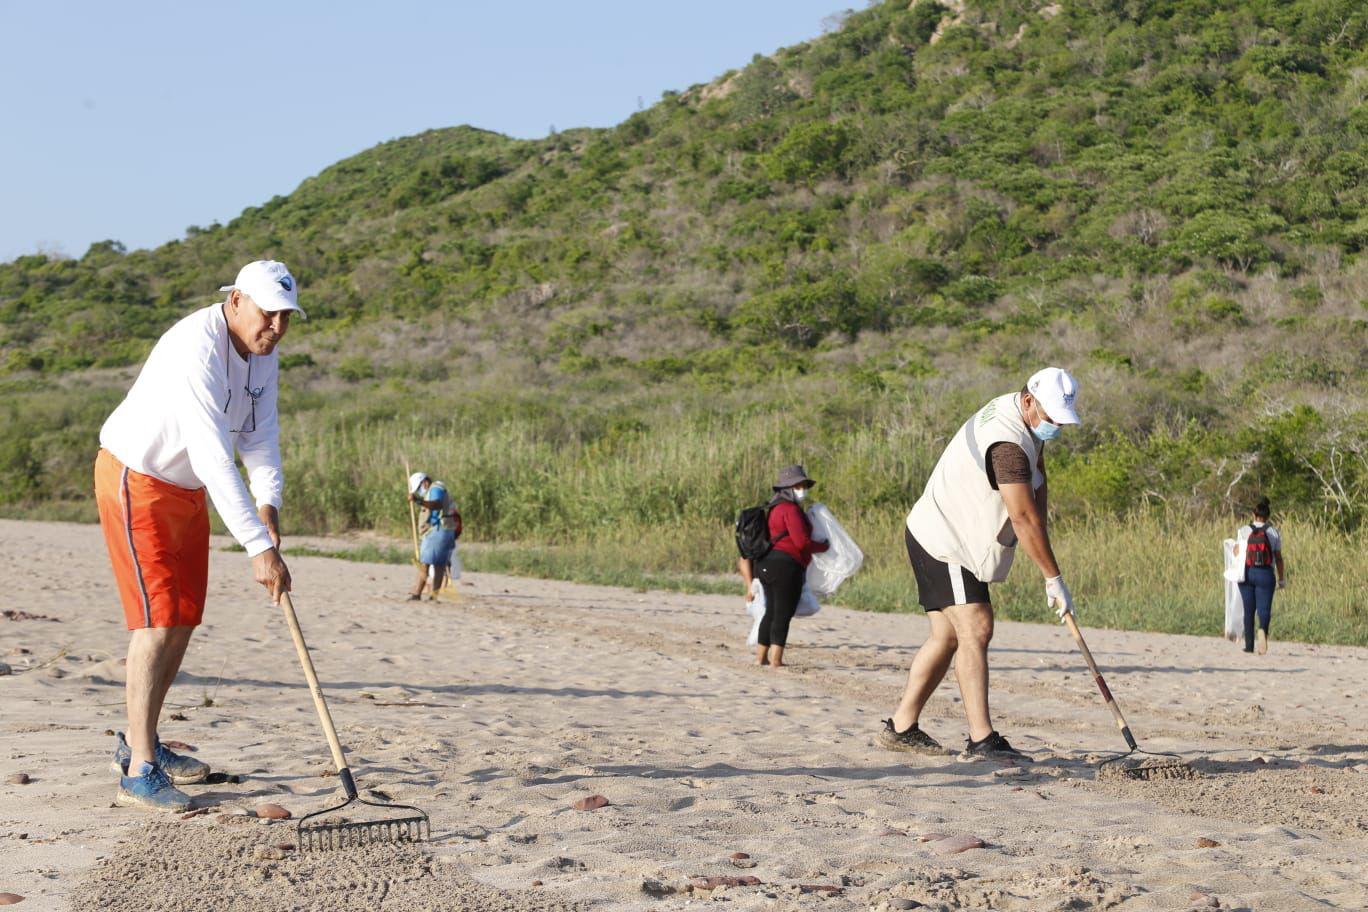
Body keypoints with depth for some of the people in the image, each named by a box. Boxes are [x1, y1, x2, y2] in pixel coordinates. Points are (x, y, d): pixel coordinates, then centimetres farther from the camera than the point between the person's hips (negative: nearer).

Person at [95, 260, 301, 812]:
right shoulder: (197, 351, -30)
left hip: (186, 489, 9)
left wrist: (268, 506, -16)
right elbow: (214, 457, -36)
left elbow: (260, 435, 3)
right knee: (159, 617, -16)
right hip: (134, 481, -9)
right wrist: (260, 548, -38)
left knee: (184, 619, 12)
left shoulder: (263, 353, 0)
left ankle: (139, 743, 26)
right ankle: (138, 773, -16)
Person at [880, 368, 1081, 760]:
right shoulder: (1008, 444, -27)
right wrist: (1054, 578, -21)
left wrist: (1040, 534, 4)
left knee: (948, 634, 11)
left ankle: (901, 727, 17)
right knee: (975, 629, -17)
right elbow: (1023, 519, -27)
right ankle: (982, 739, -22)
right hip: (944, 540, -11)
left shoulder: (1021, 416, 6)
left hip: (944, 537, 11)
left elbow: (1036, 478, 17)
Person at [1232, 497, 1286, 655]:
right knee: (1264, 608, -1)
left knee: (1248, 610, 10)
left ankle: (1249, 645, 11)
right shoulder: (1273, 532, 2)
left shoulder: (1243, 531, 3)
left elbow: (1236, 553, 0)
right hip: (1265, 574, -1)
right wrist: (1282, 579, 8)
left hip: (1246, 572, 1)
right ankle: (1262, 629, -33)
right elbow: (1278, 558, 1)